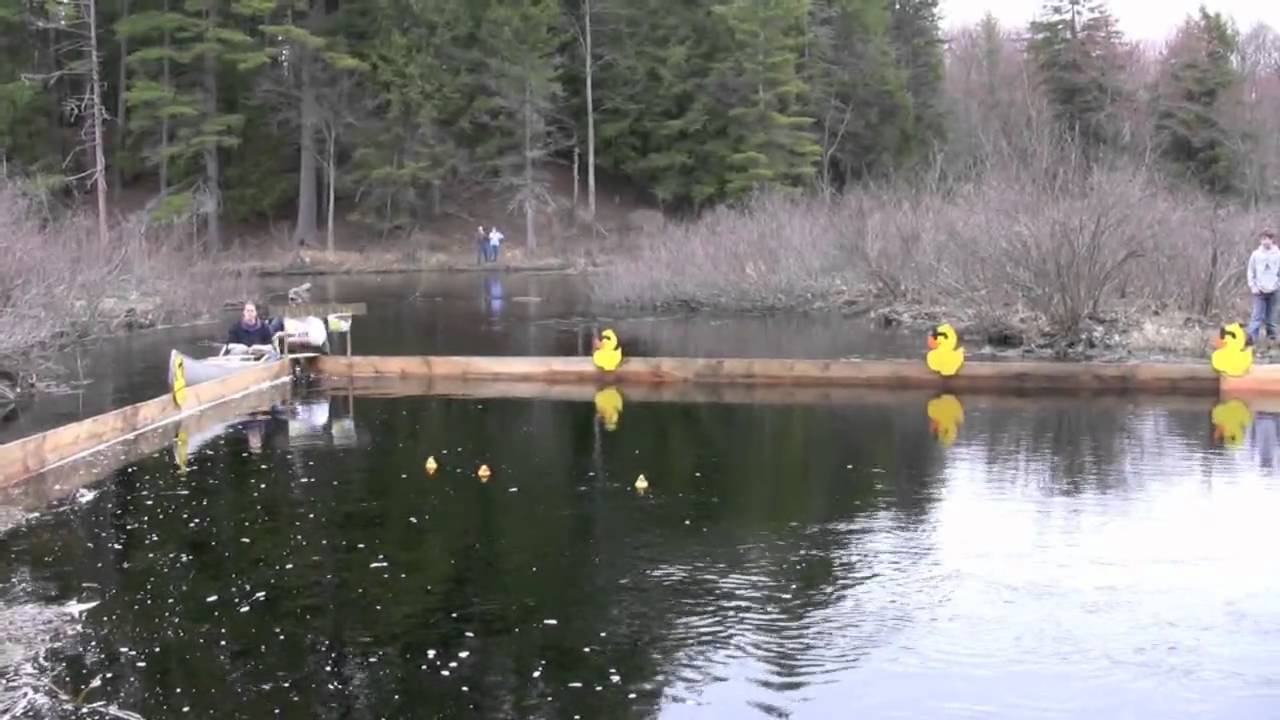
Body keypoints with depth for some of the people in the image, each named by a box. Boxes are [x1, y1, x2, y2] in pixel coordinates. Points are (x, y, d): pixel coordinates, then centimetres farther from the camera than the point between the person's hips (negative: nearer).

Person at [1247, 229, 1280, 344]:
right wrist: (1252, 286, -3)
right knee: (1257, 315, -8)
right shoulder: (1256, 254, -1)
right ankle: (1252, 337, -12)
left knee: (1271, 315, 9)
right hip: (1259, 291, -1)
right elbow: (1250, 272, 4)